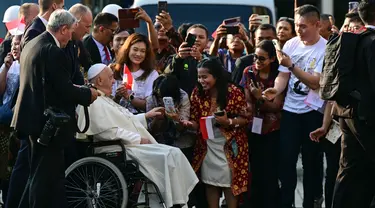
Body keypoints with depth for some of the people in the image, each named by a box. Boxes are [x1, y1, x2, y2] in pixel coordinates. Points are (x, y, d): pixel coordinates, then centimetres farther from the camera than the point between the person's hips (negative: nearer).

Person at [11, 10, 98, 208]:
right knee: (45, 175, -2)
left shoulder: (32, 45, 10)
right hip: (49, 122, -10)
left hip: (35, 117, 10)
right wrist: (88, 94, -3)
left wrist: (74, 89, 18)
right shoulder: (53, 51, -20)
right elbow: (65, 90, -21)